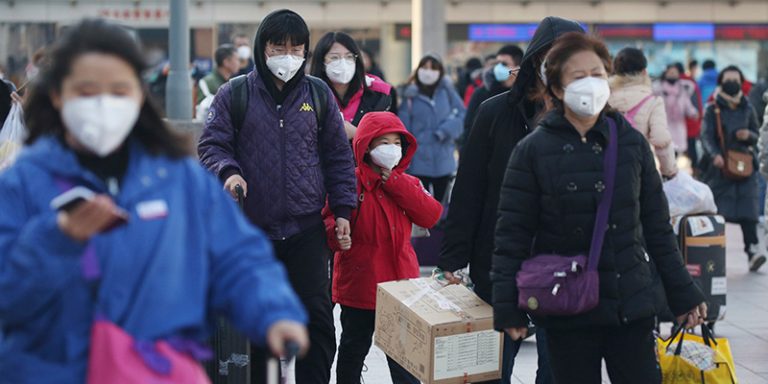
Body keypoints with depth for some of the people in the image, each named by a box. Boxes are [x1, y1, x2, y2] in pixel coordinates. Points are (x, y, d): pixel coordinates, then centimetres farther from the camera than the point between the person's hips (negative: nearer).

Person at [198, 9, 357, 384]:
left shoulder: (318, 93, 6)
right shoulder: (235, 94, 1)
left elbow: (338, 155, 9)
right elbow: (212, 145, 0)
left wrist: (342, 209, 3)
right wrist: (228, 171, -21)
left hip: (307, 227, 1)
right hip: (251, 227, -1)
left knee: (317, 315, 2)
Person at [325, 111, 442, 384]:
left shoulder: (406, 184, 6)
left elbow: (431, 216, -9)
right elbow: (329, 217, -10)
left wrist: (394, 182, -13)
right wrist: (336, 234, -34)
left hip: (400, 282, 3)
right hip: (359, 286, -3)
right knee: (353, 349, 14)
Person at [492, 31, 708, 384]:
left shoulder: (631, 143, 5)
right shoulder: (533, 150, -4)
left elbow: (657, 226, 10)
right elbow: (511, 234, -4)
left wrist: (682, 293, 9)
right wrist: (507, 308, -9)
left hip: (633, 304, 2)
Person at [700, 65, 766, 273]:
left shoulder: (748, 109, 11)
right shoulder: (712, 109, 2)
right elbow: (706, 135, -10)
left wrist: (749, 135, -7)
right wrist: (715, 154, -28)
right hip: (719, 165, -2)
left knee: (747, 207, -10)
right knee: (717, 209, -1)